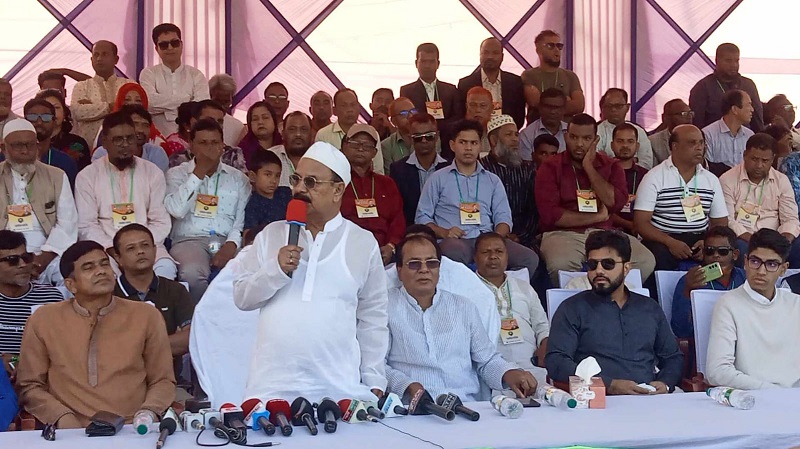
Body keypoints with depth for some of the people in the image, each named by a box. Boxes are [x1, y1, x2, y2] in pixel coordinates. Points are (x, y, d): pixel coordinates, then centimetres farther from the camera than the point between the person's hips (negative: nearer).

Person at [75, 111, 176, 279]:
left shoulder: (153, 173, 10)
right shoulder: (87, 176, 7)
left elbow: (161, 222, 6)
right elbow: (86, 225, 2)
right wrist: (113, 250, -15)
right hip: (103, 247, -1)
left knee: (166, 268, -31)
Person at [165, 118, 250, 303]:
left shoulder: (238, 178, 18)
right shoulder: (177, 174, 14)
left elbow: (243, 219, 6)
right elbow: (176, 210, -6)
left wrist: (232, 244, -14)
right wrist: (199, 173, -3)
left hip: (228, 243, 1)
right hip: (190, 240, -1)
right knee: (192, 273, -37)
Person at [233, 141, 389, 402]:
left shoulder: (363, 243, 6)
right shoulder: (272, 234, 10)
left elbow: (372, 319, 6)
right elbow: (241, 297, 8)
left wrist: (374, 383, 2)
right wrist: (276, 270, -9)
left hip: (339, 385, -1)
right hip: (270, 384, 1)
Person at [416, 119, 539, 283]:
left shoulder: (492, 180, 23)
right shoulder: (438, 179, 15)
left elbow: (503, 217, 15)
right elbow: (422, 217, 9)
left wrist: (497, 235, -8)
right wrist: (443, 232, -11)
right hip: (455, 240, -3)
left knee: (530, 258, -24)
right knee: (455, 253, -42)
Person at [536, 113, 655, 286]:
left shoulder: (611, 166, 13)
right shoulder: (550, 168, 3)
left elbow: (616, 202, -5)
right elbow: (549, 215, -9)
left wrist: (589, 167, -4)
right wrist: (597, 217, -4)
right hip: (563, 234, -3)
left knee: (646, 262, -21)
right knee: (560, 265, -37)